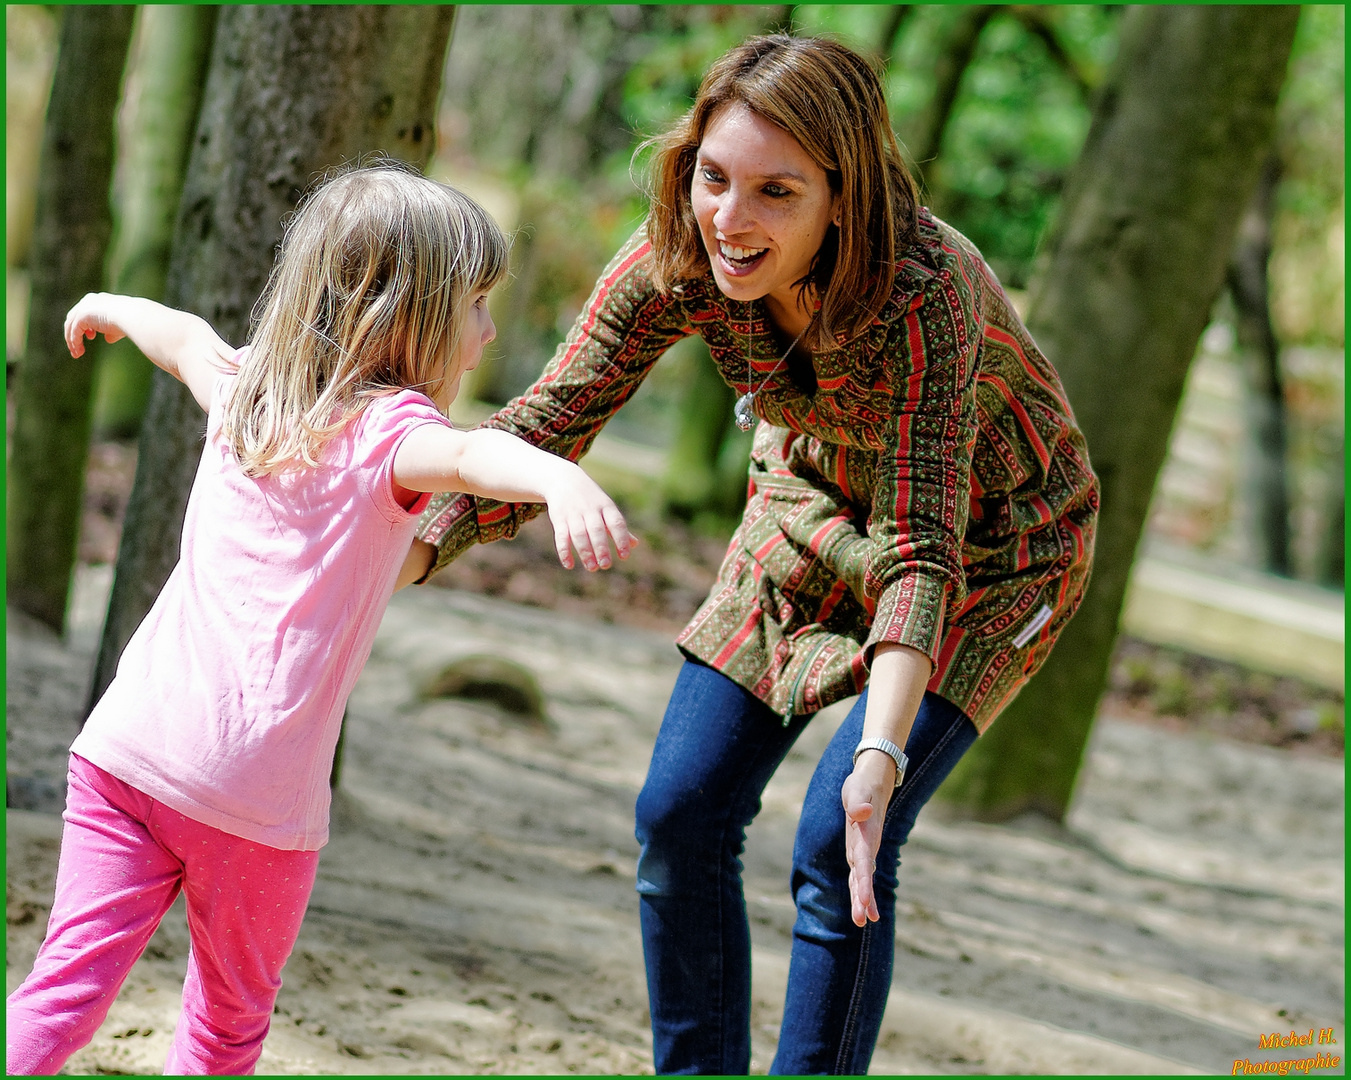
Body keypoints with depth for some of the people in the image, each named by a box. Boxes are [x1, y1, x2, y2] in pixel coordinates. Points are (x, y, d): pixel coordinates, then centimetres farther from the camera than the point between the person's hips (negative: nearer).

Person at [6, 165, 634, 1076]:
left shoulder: (247, 391, 14)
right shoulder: (388, 432, -6)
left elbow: (183, 337, 37)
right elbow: (471, 454, -30)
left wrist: (113, 307, 58)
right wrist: (560, 478, -49)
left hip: (131, 742, 5)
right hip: (258, 792, -5)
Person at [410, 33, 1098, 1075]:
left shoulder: (923, 291, -39)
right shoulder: (683, 256, -25)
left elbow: (923, 552, -42)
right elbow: (548, 423, -21)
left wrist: (880, 756, -54)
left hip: (990, 540, -5)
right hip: (822, 501, 5)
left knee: (838, 852, -18)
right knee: (680, 816, 2)